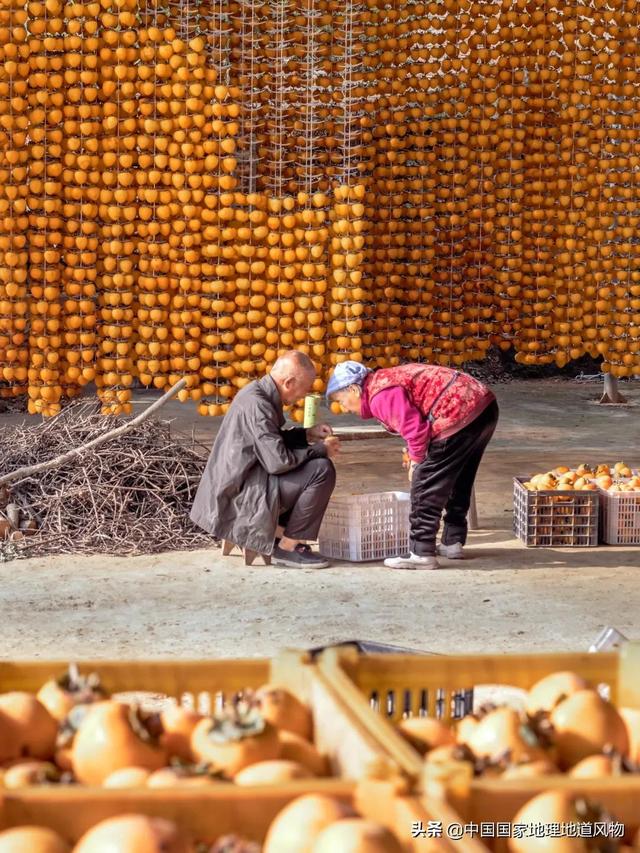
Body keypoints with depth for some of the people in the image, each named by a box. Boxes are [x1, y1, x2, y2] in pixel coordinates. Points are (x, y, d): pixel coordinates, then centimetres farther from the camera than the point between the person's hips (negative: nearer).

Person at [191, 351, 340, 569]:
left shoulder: (257, 392, 8)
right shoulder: (257, 404, -22)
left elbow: (271, 441, 24)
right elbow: (277, 461, -26)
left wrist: (307, 435, 12)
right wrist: (321, 449, -13)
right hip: (240, 495, -11)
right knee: (321, 470, -19)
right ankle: (288, 546, -9)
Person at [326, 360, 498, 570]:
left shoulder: (381, 396, -11)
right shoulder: (386, 380, 20)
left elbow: (414, 426, -17)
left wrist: (415, 461, -1)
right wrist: (416, 456, 18)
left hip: (460, 415, -11)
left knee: (426, 484, -5)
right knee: (459, 481, 23)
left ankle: (422, 554, -5)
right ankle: (453, 542, 33)